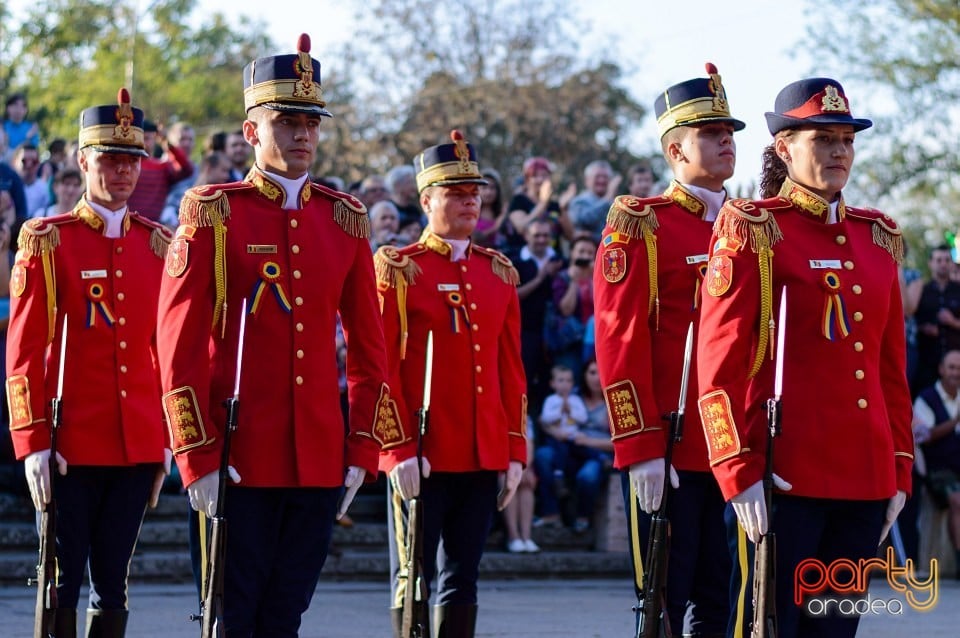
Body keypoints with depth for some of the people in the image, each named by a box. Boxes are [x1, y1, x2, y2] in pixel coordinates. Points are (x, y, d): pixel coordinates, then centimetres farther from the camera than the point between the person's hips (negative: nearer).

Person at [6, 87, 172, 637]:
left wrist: (167, 441, 10)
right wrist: (33, 443, -10)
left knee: (113, 587, 8)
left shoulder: (159, 245, 10)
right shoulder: (48, 241, -2)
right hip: (70, 445, -4)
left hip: (138, 444, 4)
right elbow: (24, 353, -4)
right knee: (62, 584, -2)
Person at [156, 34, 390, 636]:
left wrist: (362, 450, 6)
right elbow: (180, 345, -5)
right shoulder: (213, 213, -2)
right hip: (239, 460, -4)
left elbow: (370, 348, 13)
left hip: (320, 461, 4)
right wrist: (198, 457, -11)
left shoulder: (345, 219, 10)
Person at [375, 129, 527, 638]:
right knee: (413, 581, 0)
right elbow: (380, 368, -8)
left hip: (484, 457, 5)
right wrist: (398, 450, -14)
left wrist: (515, 452, 9)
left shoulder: (499, 273, 12)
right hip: (419, 457, -5)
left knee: (462, 582, 8)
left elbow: (511, 370, 13)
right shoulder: (398, 270, -3)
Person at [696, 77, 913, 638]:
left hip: (865, 479, 6)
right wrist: (740, 474, -14)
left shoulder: (879, 238, 15)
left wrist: (900, 472, 13)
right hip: (784, 476, -6)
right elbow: (719, 362, -8)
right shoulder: (753, 229, -2)